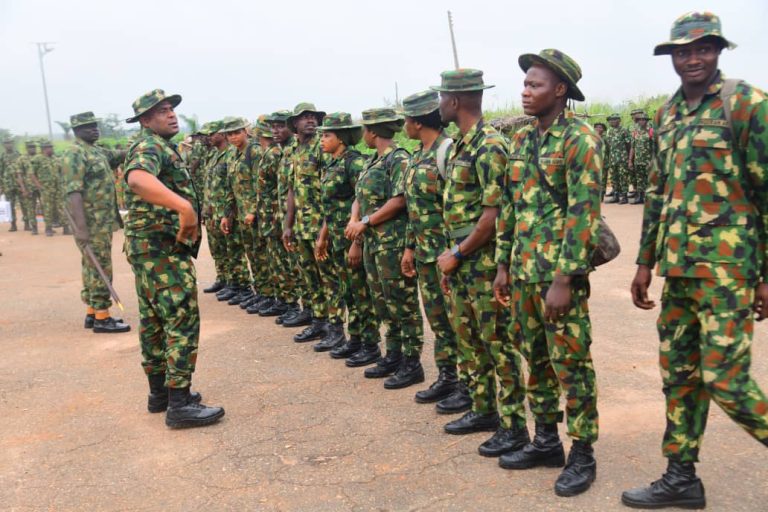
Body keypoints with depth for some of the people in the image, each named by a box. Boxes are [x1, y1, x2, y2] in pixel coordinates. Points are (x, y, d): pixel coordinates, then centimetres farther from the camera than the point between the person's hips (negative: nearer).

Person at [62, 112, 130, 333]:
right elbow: (73, 192, -21)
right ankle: (101, 318, -1)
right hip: (92, 223, -9)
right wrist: (81, 227, -27)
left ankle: (92, 313, 21)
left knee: (93, 267, 13)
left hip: (103, 221, 9)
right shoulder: (75, 154, -13)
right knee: (100, 268, -7)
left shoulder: (97, 151, 15)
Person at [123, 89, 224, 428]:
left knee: (154, 321, 14)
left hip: (150, 247, 11)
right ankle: (179, 404, -6)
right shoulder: (150, 146, -14)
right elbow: (137, 178, -36)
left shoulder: (159, 146, 19)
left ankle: (159, 391, 25)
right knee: (182, 322, -9)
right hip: (164, 247, -11)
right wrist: (185, 206, -44)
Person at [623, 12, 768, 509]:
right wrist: (646, 261, 15)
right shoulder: (668, 114, 14)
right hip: (677, 267, 7)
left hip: (726, 267, -7)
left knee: (724, 378, -5)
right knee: (678, 374, 11)